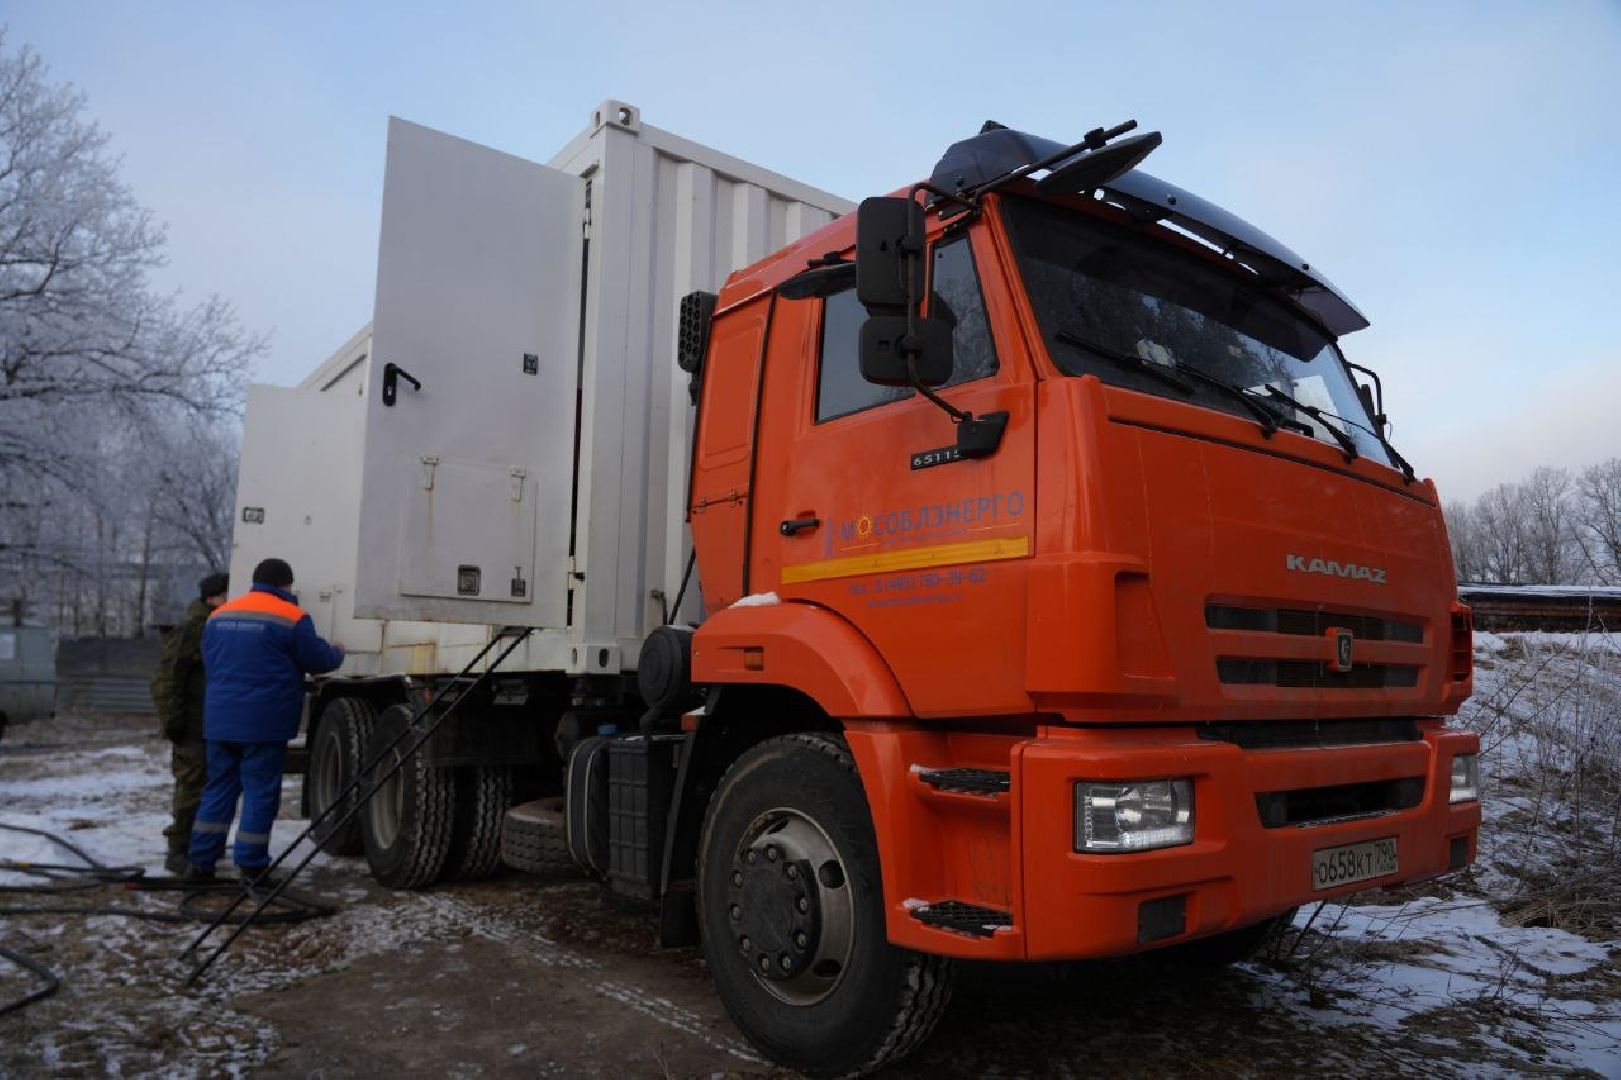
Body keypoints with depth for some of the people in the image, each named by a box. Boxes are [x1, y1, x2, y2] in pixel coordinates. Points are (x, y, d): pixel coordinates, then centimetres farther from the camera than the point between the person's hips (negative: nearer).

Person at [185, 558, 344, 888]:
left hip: (220, 720, 6)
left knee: (219, 788, 16)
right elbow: (318, 660, -3)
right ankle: (251, 868, 4)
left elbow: (209, 662, 20)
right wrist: (338, 652, 18)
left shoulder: (219, 614, 12)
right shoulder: (291, 617, -9)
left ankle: (200, 861, 18)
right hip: (264, 724, -6)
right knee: (260, 793, 1)